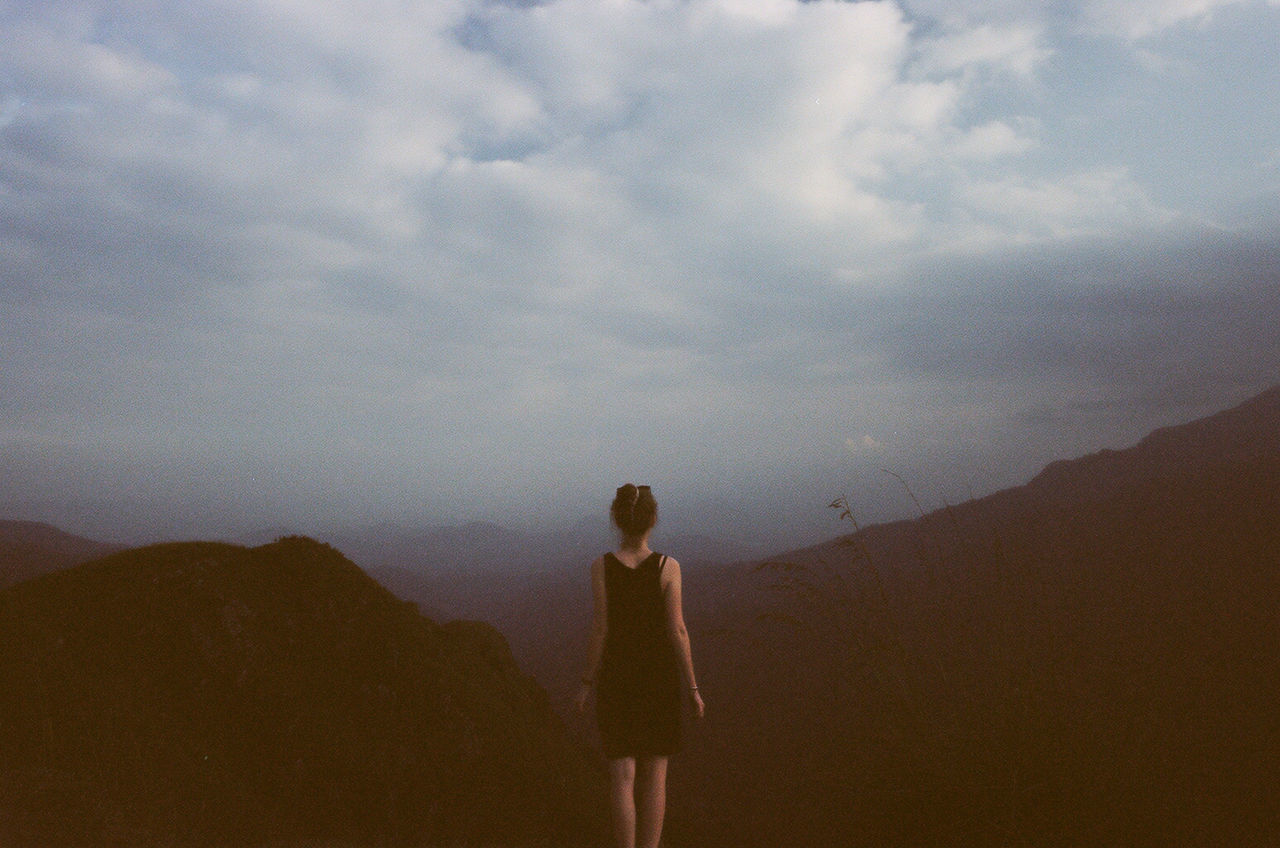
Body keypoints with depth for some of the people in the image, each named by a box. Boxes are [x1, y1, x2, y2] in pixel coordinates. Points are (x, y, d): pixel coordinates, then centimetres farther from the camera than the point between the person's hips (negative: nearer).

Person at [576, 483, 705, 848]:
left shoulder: (601, 566, -10)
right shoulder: (668, 567, -12)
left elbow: (599, 629, -9)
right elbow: (677, 631, -11)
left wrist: (587, 682, 3)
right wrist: (692, 687, -2)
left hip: (616, 679, 1)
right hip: (660, 678, 0)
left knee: (622, 773, 9)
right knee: (655, 774, 12)